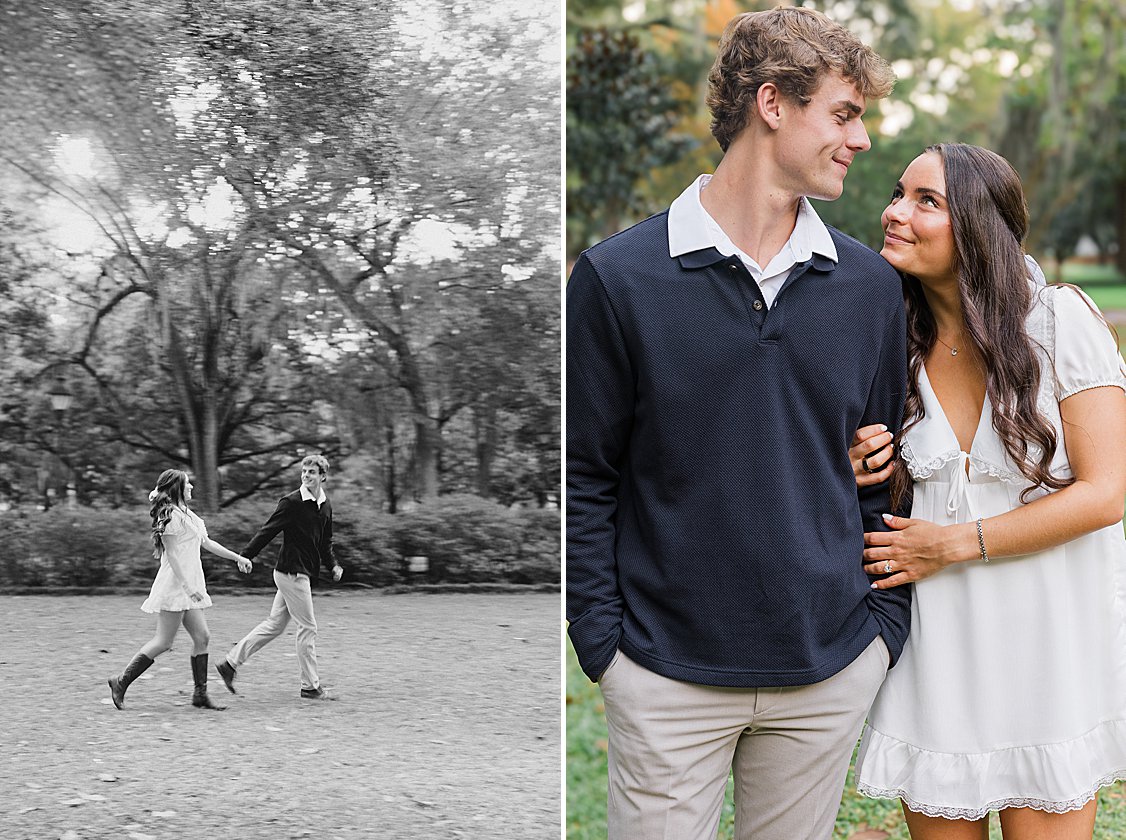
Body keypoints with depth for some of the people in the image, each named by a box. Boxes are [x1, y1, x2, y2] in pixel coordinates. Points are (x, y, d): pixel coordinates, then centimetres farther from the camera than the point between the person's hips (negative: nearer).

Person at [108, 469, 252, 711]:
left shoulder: (186, 514, 17)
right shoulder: (171, 515, -13)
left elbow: (206, 543, 25)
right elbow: (171, 554, -18)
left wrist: (237, 558, 26)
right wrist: (188, 586, -22)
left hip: (188, 586, 10)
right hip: (174, 585, -10)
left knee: (202, 638, 5)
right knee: (163, 642, -8)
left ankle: (200, 695, 7)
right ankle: (121, 682, 1)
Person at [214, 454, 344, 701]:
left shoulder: (325, 505, 10)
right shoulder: (292, 502, -13)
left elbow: (324, 542, 20)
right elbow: (268, 531, -12)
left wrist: (334, 565, 7)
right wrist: (245, 556, -15)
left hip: (305, 574, 8)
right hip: (292, 572, -8)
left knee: (274, 625, 12)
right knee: (308, 627, -3)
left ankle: (230, 664, 19)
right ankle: (310, 686, 5)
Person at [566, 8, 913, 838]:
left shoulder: (870, 285, 5)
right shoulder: (620, 277, -6)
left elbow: (886, 468, 12)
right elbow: (584, 478, -2)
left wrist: (887, 621, 7)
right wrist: (603, 641, -6)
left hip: (830, 672, 3)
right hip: (668, 670, -3)